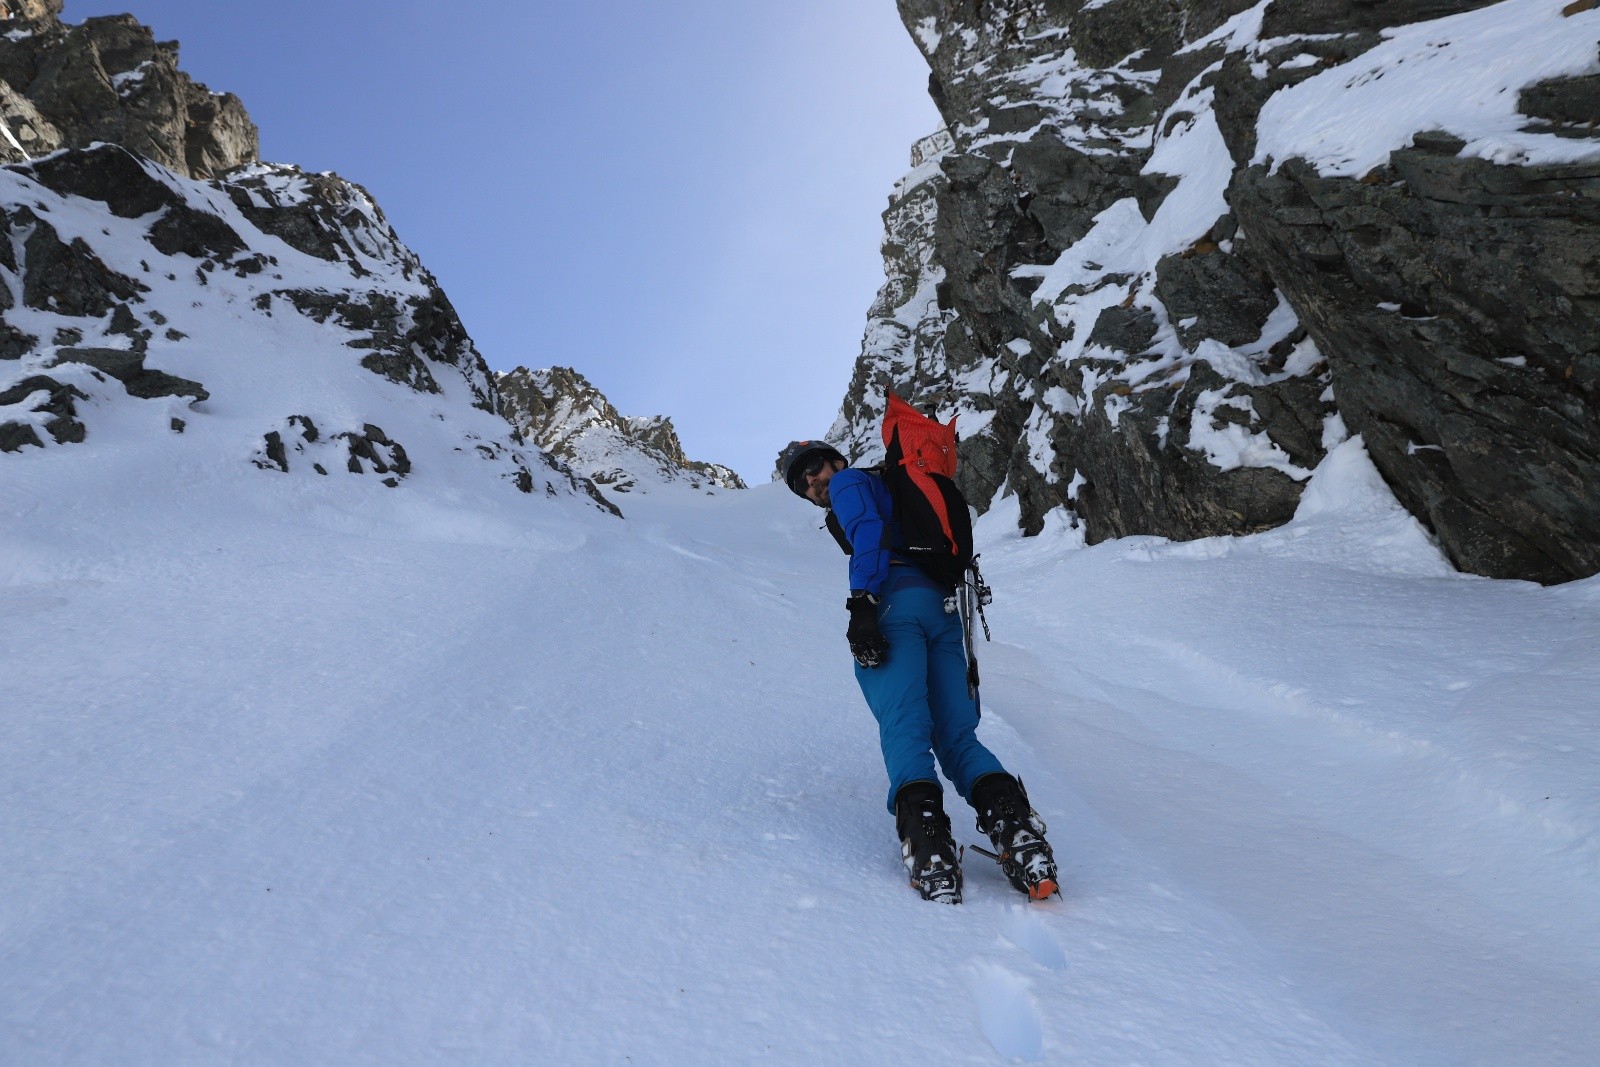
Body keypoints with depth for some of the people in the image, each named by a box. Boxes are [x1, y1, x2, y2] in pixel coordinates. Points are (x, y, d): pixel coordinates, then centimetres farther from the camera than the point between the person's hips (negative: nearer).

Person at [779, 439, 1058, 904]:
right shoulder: (891, 492, 39)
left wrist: (861, 604, -17)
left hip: (896, 602, -7)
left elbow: (869, 533, -5)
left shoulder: (849, 482, 16)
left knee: (904, 726, -22)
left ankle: (922, 825, -42)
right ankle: (1011, 819, -24)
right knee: (957, 736, -1)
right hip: (945, 608, 7)